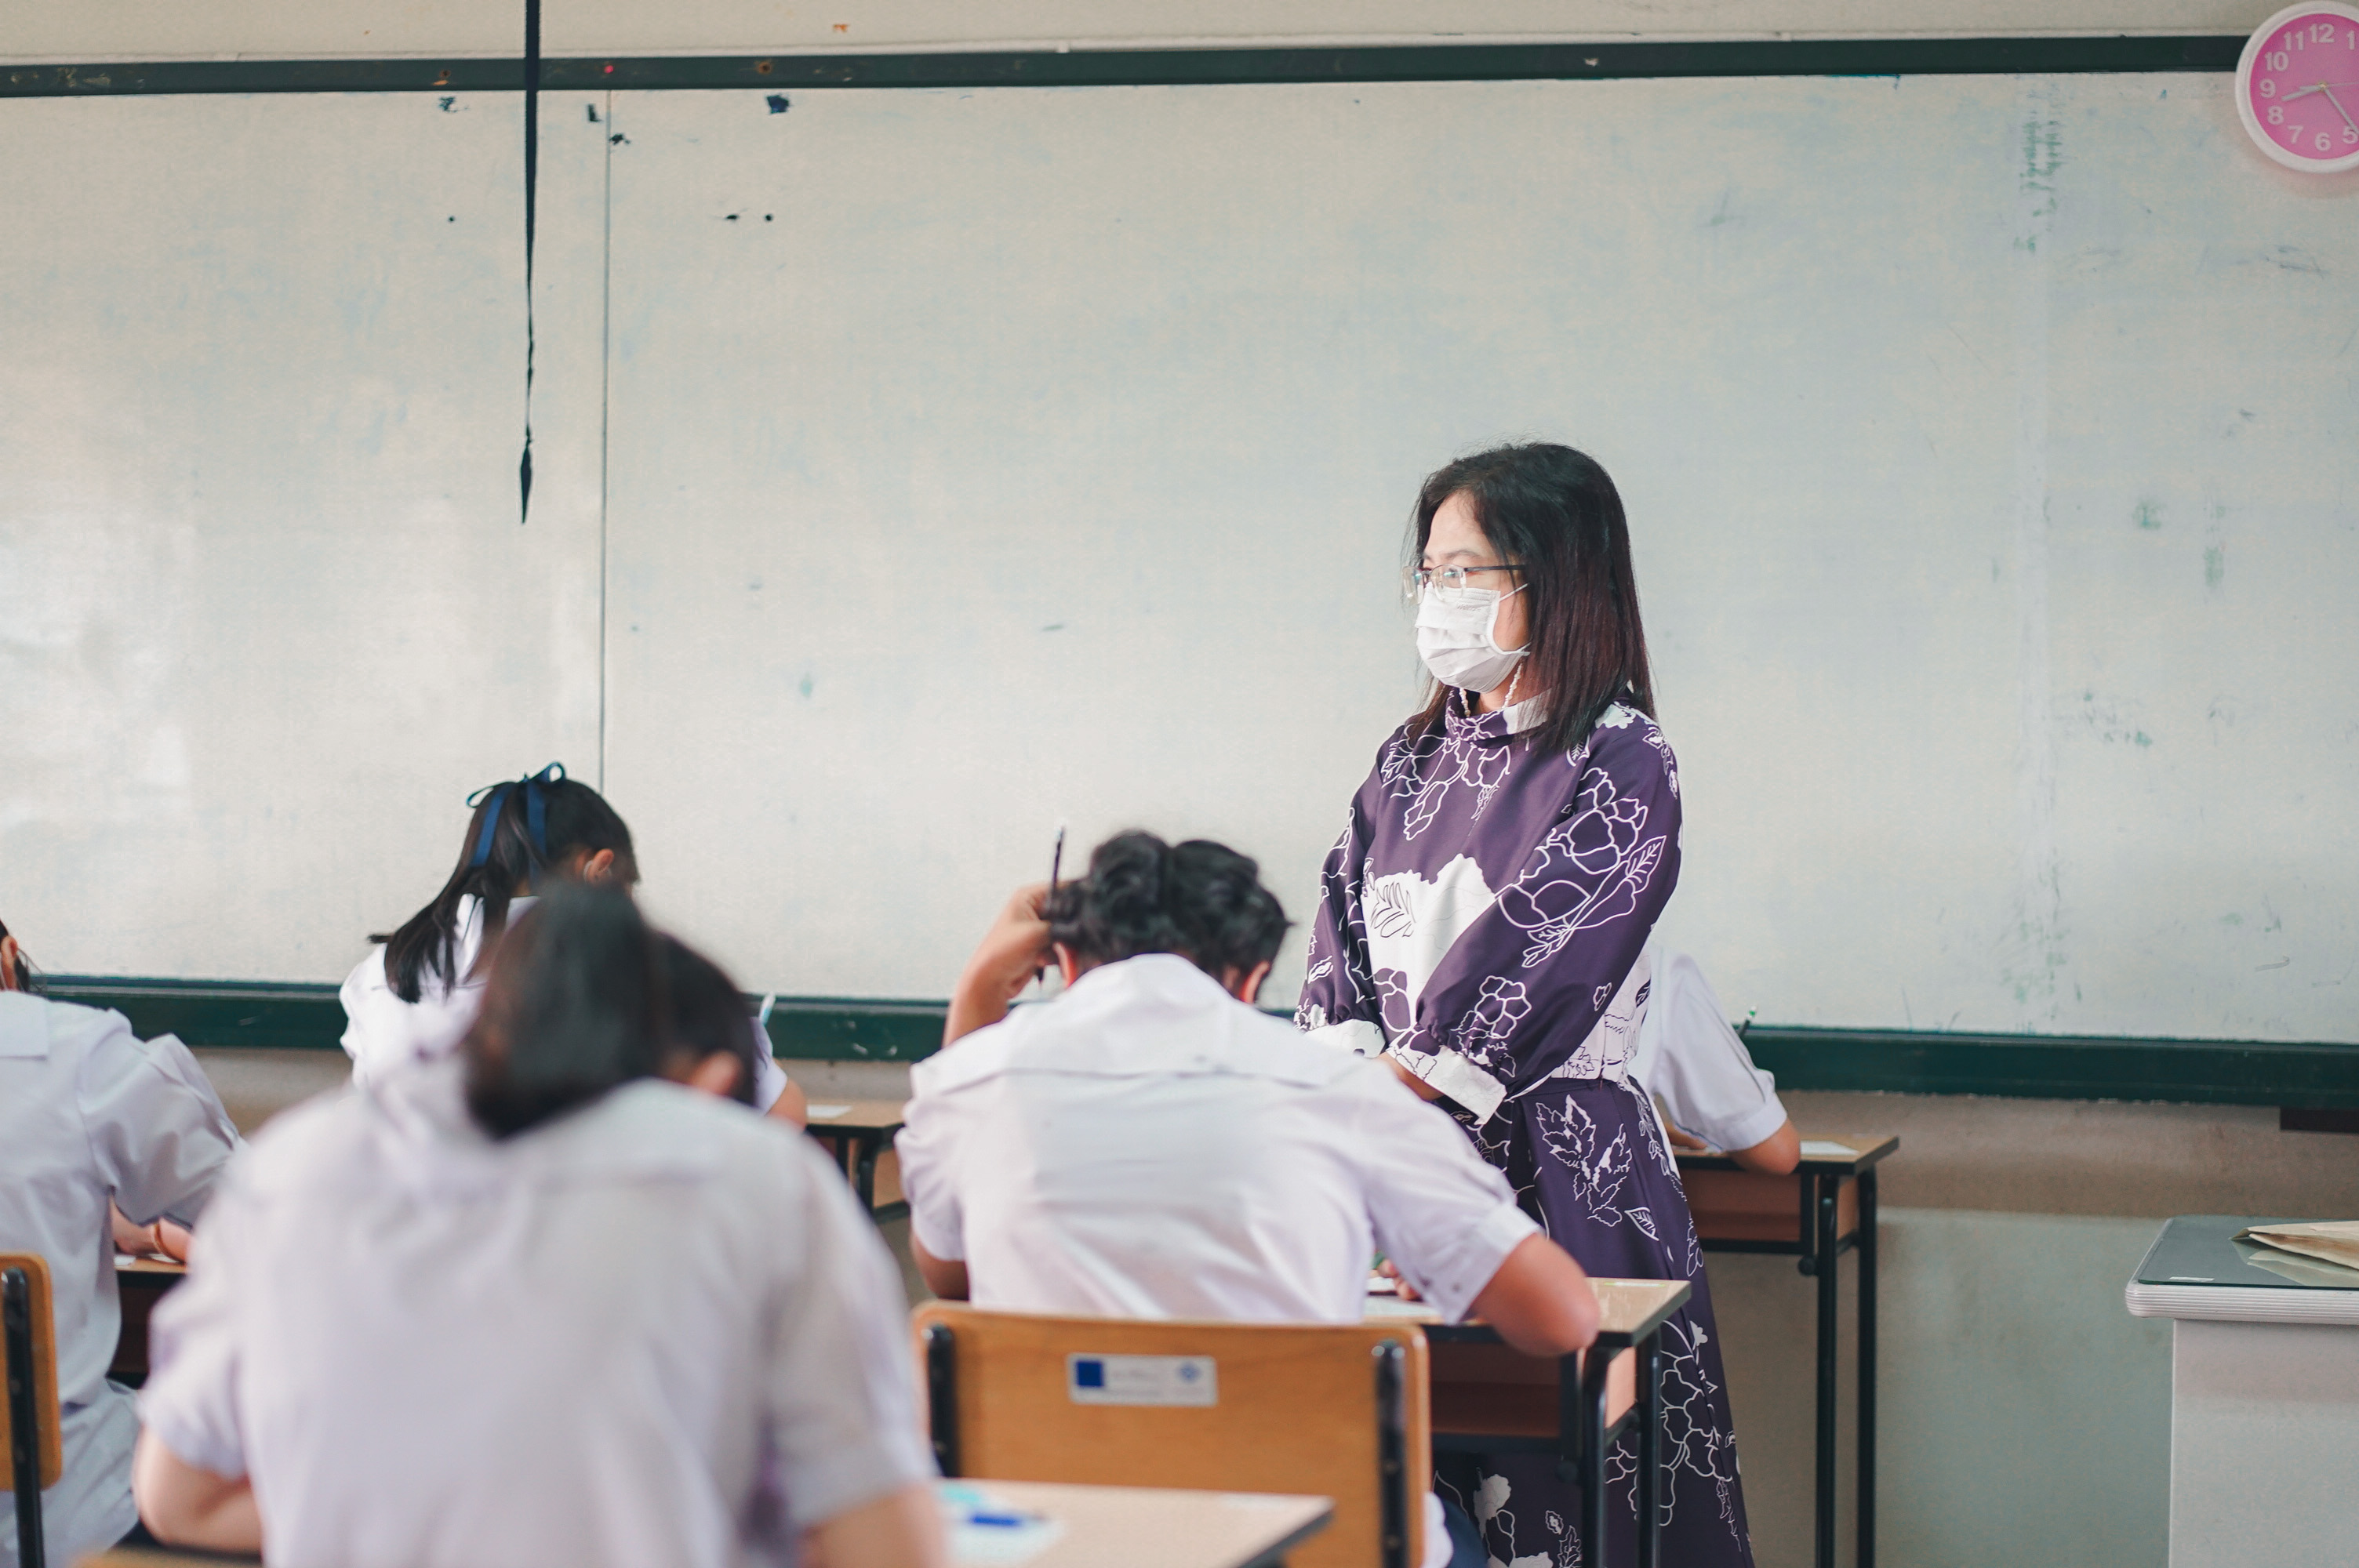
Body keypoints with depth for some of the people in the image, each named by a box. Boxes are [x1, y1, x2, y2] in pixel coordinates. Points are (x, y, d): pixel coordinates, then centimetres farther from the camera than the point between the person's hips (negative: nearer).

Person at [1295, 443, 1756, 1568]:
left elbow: (1524, 967, -13)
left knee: (1553, 1465, -7)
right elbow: (1342, 950, 9)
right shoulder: (1414, 760, 15)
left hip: (1555, 1166, -5)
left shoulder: (1621, 766, -5)